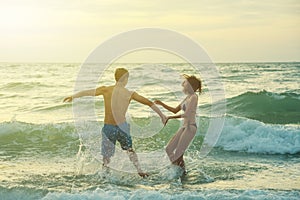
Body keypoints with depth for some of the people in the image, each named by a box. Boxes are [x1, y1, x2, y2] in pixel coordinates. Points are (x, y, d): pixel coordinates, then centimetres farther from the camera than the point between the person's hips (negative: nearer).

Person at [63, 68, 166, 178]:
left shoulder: (106, 90, -7)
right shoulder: (130, 94, -4)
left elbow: (88, 92, 1)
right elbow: (149, 103, 2)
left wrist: (72, 97, 16)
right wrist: (162, 115, 12)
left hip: (108, 128, -1)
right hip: (122, 127, 1)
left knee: (106, 156, 10)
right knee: (129, 149, 25)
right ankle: (140, 171, 24)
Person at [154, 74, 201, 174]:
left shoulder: (194, 97, -12)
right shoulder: (187, 97, 16)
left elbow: (186, 114, -20)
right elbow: (175, 110, 23)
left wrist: (169, 117, -13)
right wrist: (161, 104, 15)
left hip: (190, 127, -9)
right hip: (184, 127, 9)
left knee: (178, 154, -8)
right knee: (169, 149, 8)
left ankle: (182, 171, 6)